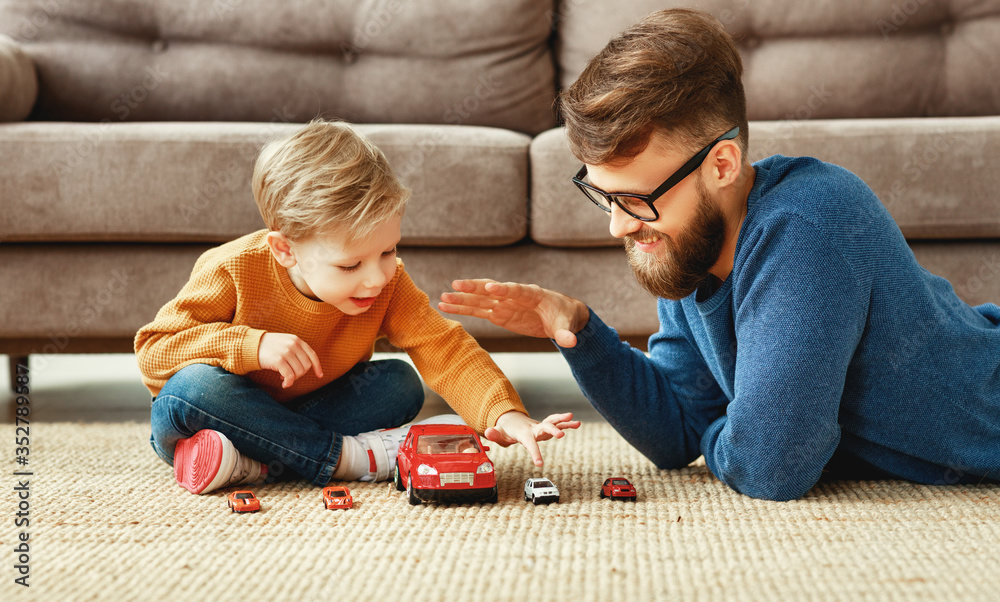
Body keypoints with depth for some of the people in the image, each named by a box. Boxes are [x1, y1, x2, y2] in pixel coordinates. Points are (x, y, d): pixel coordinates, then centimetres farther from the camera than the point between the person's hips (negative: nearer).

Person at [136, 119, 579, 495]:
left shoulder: (388, 285, -14)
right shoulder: (235, 271, -24)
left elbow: (445, 348, -21)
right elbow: (154, 348, -23)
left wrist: (504, 413, -38)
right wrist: (254, 346, -36)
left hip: (304, 409, 4)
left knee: (401, 384, -16)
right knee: (189, 390, -36)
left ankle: (252, 466, -27)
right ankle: (350, 456, -30)